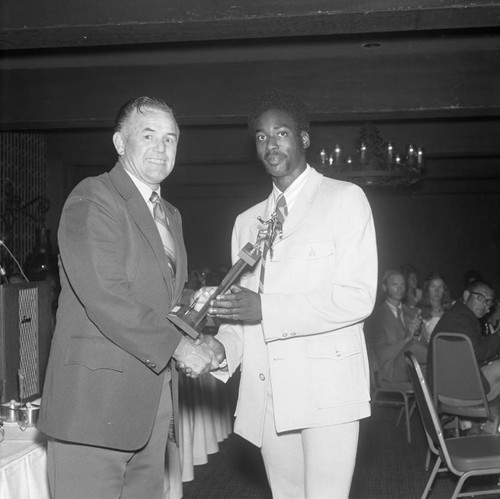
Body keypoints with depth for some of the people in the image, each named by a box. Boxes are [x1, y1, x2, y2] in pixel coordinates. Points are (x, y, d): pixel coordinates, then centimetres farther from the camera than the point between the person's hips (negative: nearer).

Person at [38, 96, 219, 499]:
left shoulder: (170, 215, 18)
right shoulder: (92, 199, -10)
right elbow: (104, 296, -20)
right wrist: (177, 346, -17)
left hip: (155, 400, 8)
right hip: (97, 397, -8)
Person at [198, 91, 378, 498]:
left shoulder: (344, 199, 0)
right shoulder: (247, 221, 17)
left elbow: (358, 297, -10)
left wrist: (266, 309, -16)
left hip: (327, 386, -5)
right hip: (266, 393, 5)